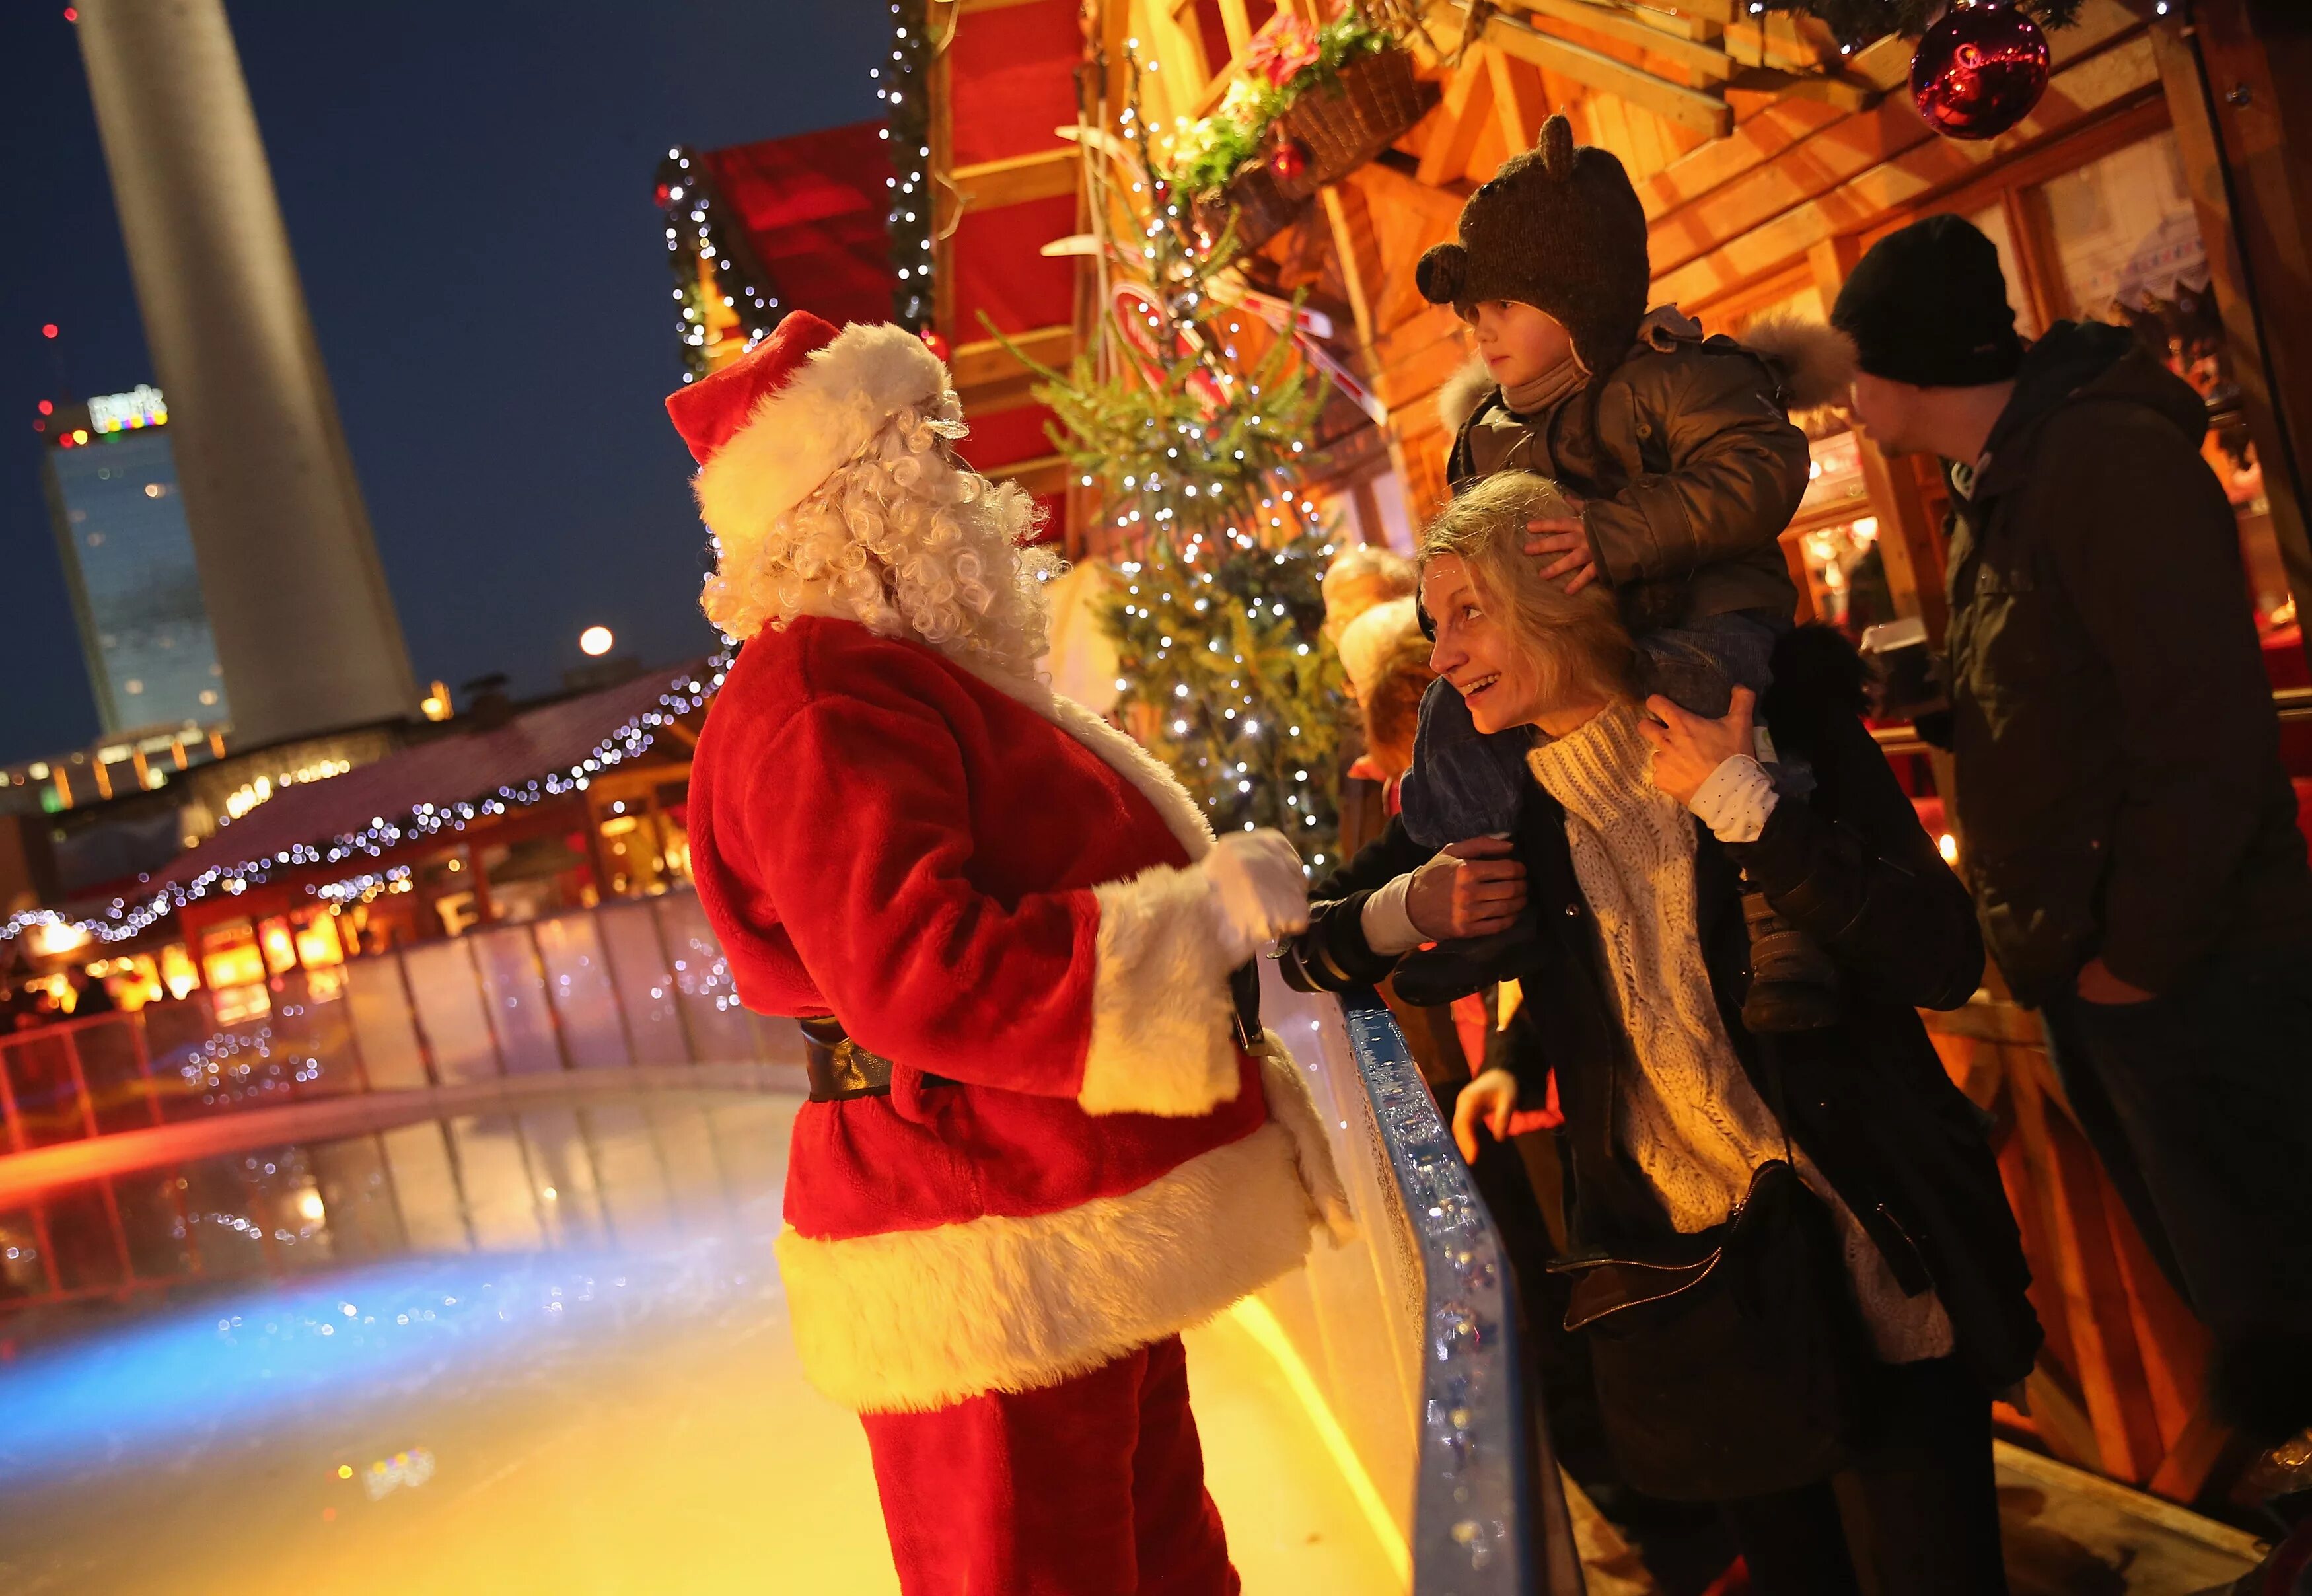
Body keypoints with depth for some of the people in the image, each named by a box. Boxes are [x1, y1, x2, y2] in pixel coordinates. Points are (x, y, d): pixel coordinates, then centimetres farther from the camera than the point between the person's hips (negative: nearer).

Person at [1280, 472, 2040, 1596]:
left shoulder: (1771, 712, -9)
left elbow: (1942, 961, -17)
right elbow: (1304, 948, 7)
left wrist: (1737, 799, -23)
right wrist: (1409, 907, -13)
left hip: (1874, 1249, -2)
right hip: (1679, 1268, 3)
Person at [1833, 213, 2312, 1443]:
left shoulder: (2105, 461, -18)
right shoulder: (1992, 494, 13)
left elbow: (2209, 731, -24)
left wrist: (2136, 959, -19)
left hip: (2192, 978, -9)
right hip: (2095, 976, 9)